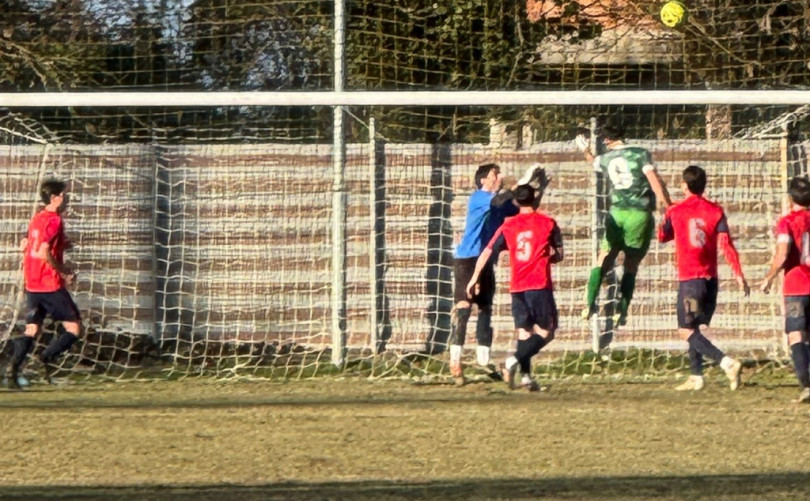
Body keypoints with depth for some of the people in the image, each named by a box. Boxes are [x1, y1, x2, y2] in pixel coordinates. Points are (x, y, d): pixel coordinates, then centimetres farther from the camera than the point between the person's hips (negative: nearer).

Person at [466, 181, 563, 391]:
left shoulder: (508, 225, 7)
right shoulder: (548, 223, 1)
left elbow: (487, 253, 2)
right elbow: (559, 255, 6)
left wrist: (474, 278, 8)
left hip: (517, 286, 4)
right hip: (540, 285, -3)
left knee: (524, 330, 12)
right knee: (545, 332, 0)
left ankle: (525, 374, 1)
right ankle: (515, 359, -21)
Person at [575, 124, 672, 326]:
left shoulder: (606, 158, 9)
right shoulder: (641, 154, -4)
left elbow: (594, 163, 33)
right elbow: (655, 181, -13)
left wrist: (586, 151, 50)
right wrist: (670, 208, -12)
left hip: (616, 213, 3)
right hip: (640, 214, -3)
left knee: (604, 259, 12)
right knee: (631, 265, 3)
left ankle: (590, 304, 3)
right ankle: (622, 311, 0)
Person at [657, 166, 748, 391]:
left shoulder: (675, 211, -3)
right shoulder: (716, 211, 1)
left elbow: (662, 236, 14)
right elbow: (726, 243, -7)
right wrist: (738, 274, -9)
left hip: (689, 279, -4)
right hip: (711, 278, 4)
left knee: (687, 331, -4)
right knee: (697, 328, 18)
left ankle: (727, 362, -21)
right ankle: (696, 376, 15)